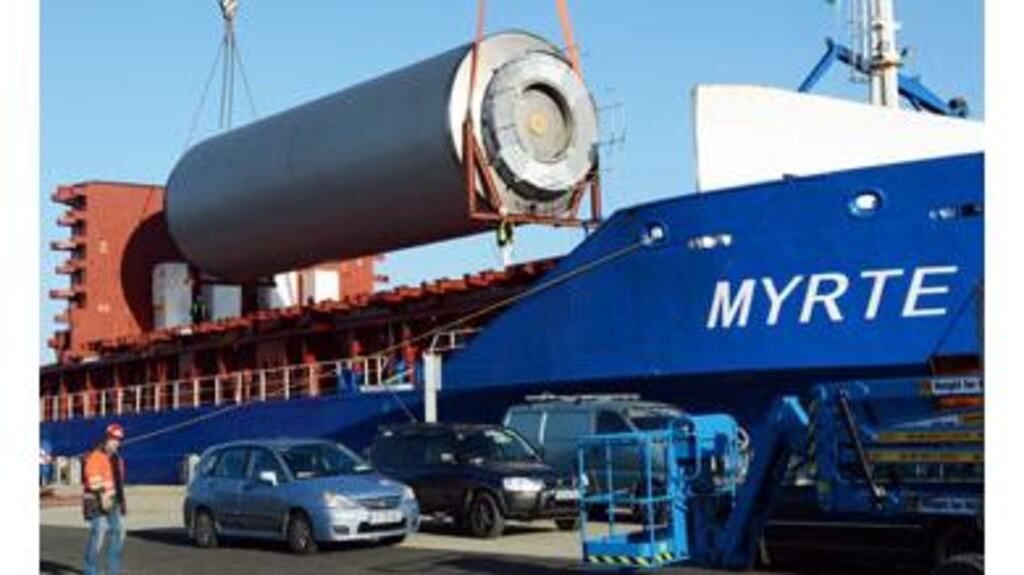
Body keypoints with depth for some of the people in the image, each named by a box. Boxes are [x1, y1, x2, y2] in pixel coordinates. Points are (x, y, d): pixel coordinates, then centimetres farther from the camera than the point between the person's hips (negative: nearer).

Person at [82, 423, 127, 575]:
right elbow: (95, 482, -20)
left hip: (113, 502, 9)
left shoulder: (116, 459, 16)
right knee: (98, 534, -10)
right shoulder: (95, 457, -13)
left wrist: (122, 502, 20)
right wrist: (102, 500, -25)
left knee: (118, 532, 8)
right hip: (99, 503, -9)